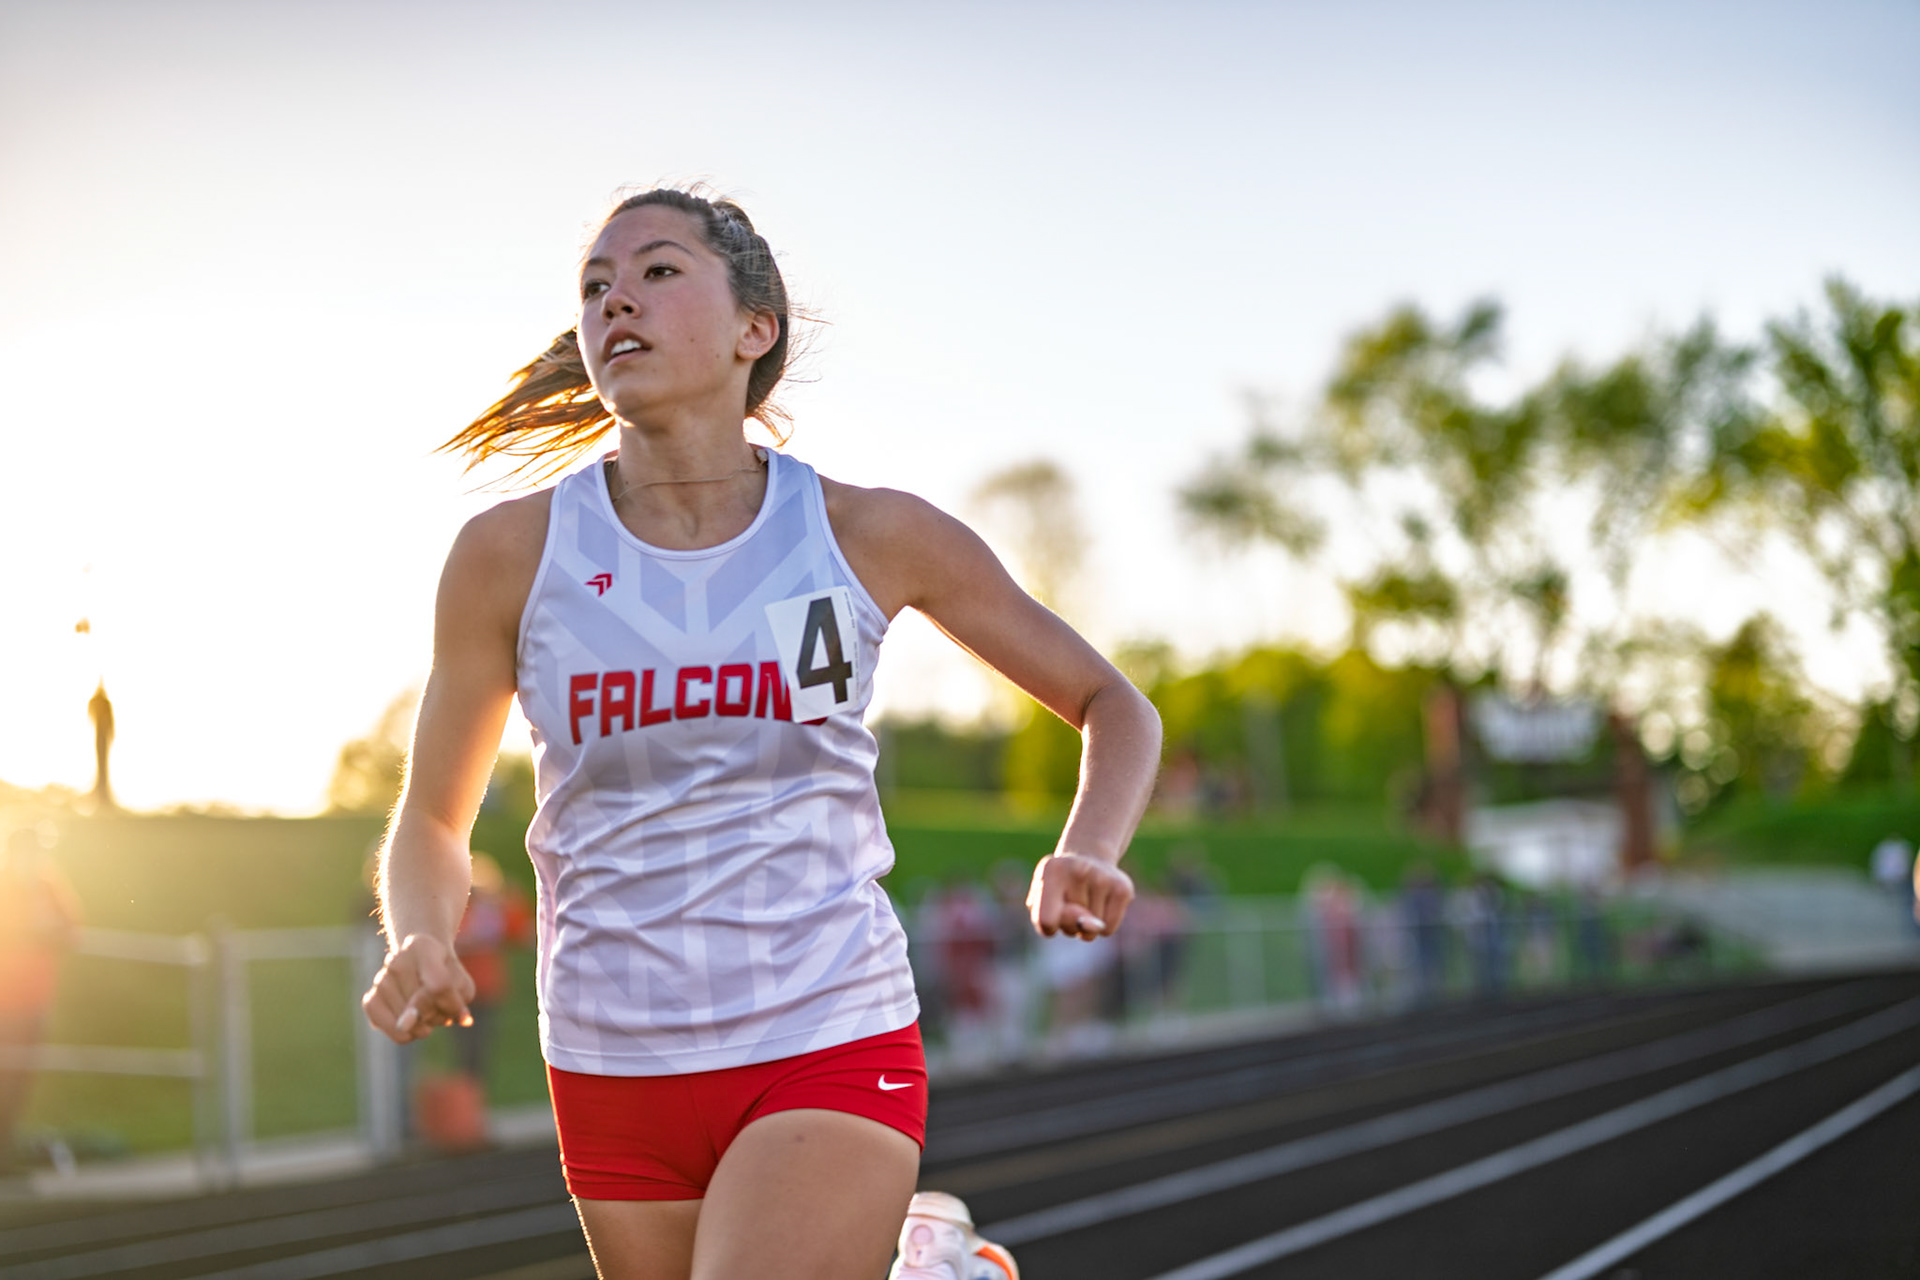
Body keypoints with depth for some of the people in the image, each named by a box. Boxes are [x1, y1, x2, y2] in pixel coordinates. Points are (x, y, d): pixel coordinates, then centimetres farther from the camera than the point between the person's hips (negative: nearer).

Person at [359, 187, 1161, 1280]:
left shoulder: (870, 535, -3)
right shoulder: (510, 554, -2)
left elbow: (1114, 707, 8)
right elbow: (431, 825, 10)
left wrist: (1086, 855, -12)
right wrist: (419, 944, -12)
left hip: (830, 1055, -2)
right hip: (612, 1070, 3)